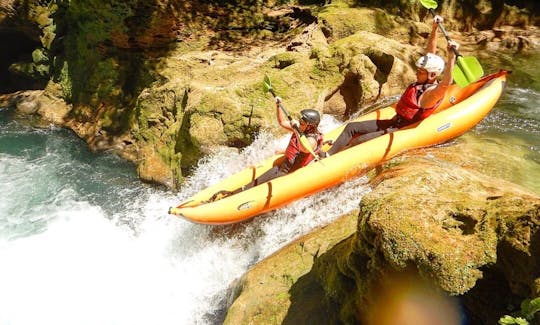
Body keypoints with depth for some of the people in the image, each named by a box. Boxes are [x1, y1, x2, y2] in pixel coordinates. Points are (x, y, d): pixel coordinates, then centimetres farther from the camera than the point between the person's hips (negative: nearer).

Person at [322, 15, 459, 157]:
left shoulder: (433, 93, -18)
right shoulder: (423, 82, 6)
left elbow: (446, 83, -42)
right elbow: (430, 53, 11)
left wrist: (451, 57, -52)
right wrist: (434, 28, 8)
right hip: (393, 122, 9)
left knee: (357, 142, -24)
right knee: (351, 127, 0)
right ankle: (326, 156, -2)